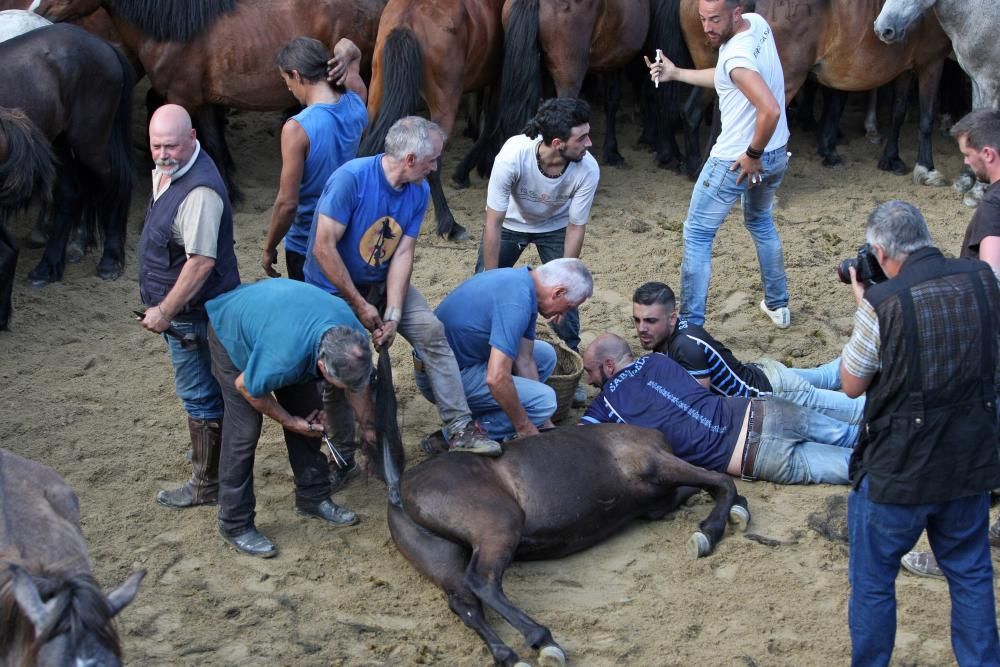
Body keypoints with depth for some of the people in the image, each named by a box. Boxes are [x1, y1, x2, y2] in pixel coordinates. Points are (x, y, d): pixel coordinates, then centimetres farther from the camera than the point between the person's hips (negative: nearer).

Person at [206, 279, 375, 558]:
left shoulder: (354, 338, -27)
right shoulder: (284, 359, -46)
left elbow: (358, 385, -4)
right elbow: (246, 387, -23)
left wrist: (367, 428, 5)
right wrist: (289, 422, -12)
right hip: (232, 333, -6)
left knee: (308, 415, 3)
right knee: (244, 429, -11)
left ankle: (313, 498, 19)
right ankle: (236, 524, -2)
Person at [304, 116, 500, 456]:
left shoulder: (419, 192, -7)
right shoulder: (351, 178, -27)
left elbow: (402, 254, -11)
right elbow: (323, 248, -26)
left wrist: (393, 315, -21)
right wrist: (360, 306, -21)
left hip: (382, 282, 5)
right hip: (334, 287, -5)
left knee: (431, 331, -13)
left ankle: (459, 428, -11)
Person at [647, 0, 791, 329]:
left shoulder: (736, 56, -29)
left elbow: (770, 110, -38)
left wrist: (752, 155, -24)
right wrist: (676, 74, 7)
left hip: (737, 161, -9)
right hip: (776, 155, 9)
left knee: (697, 234, 5)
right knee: (760, 222, 31)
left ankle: (691, 325, 4)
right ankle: (778, 305, 37)